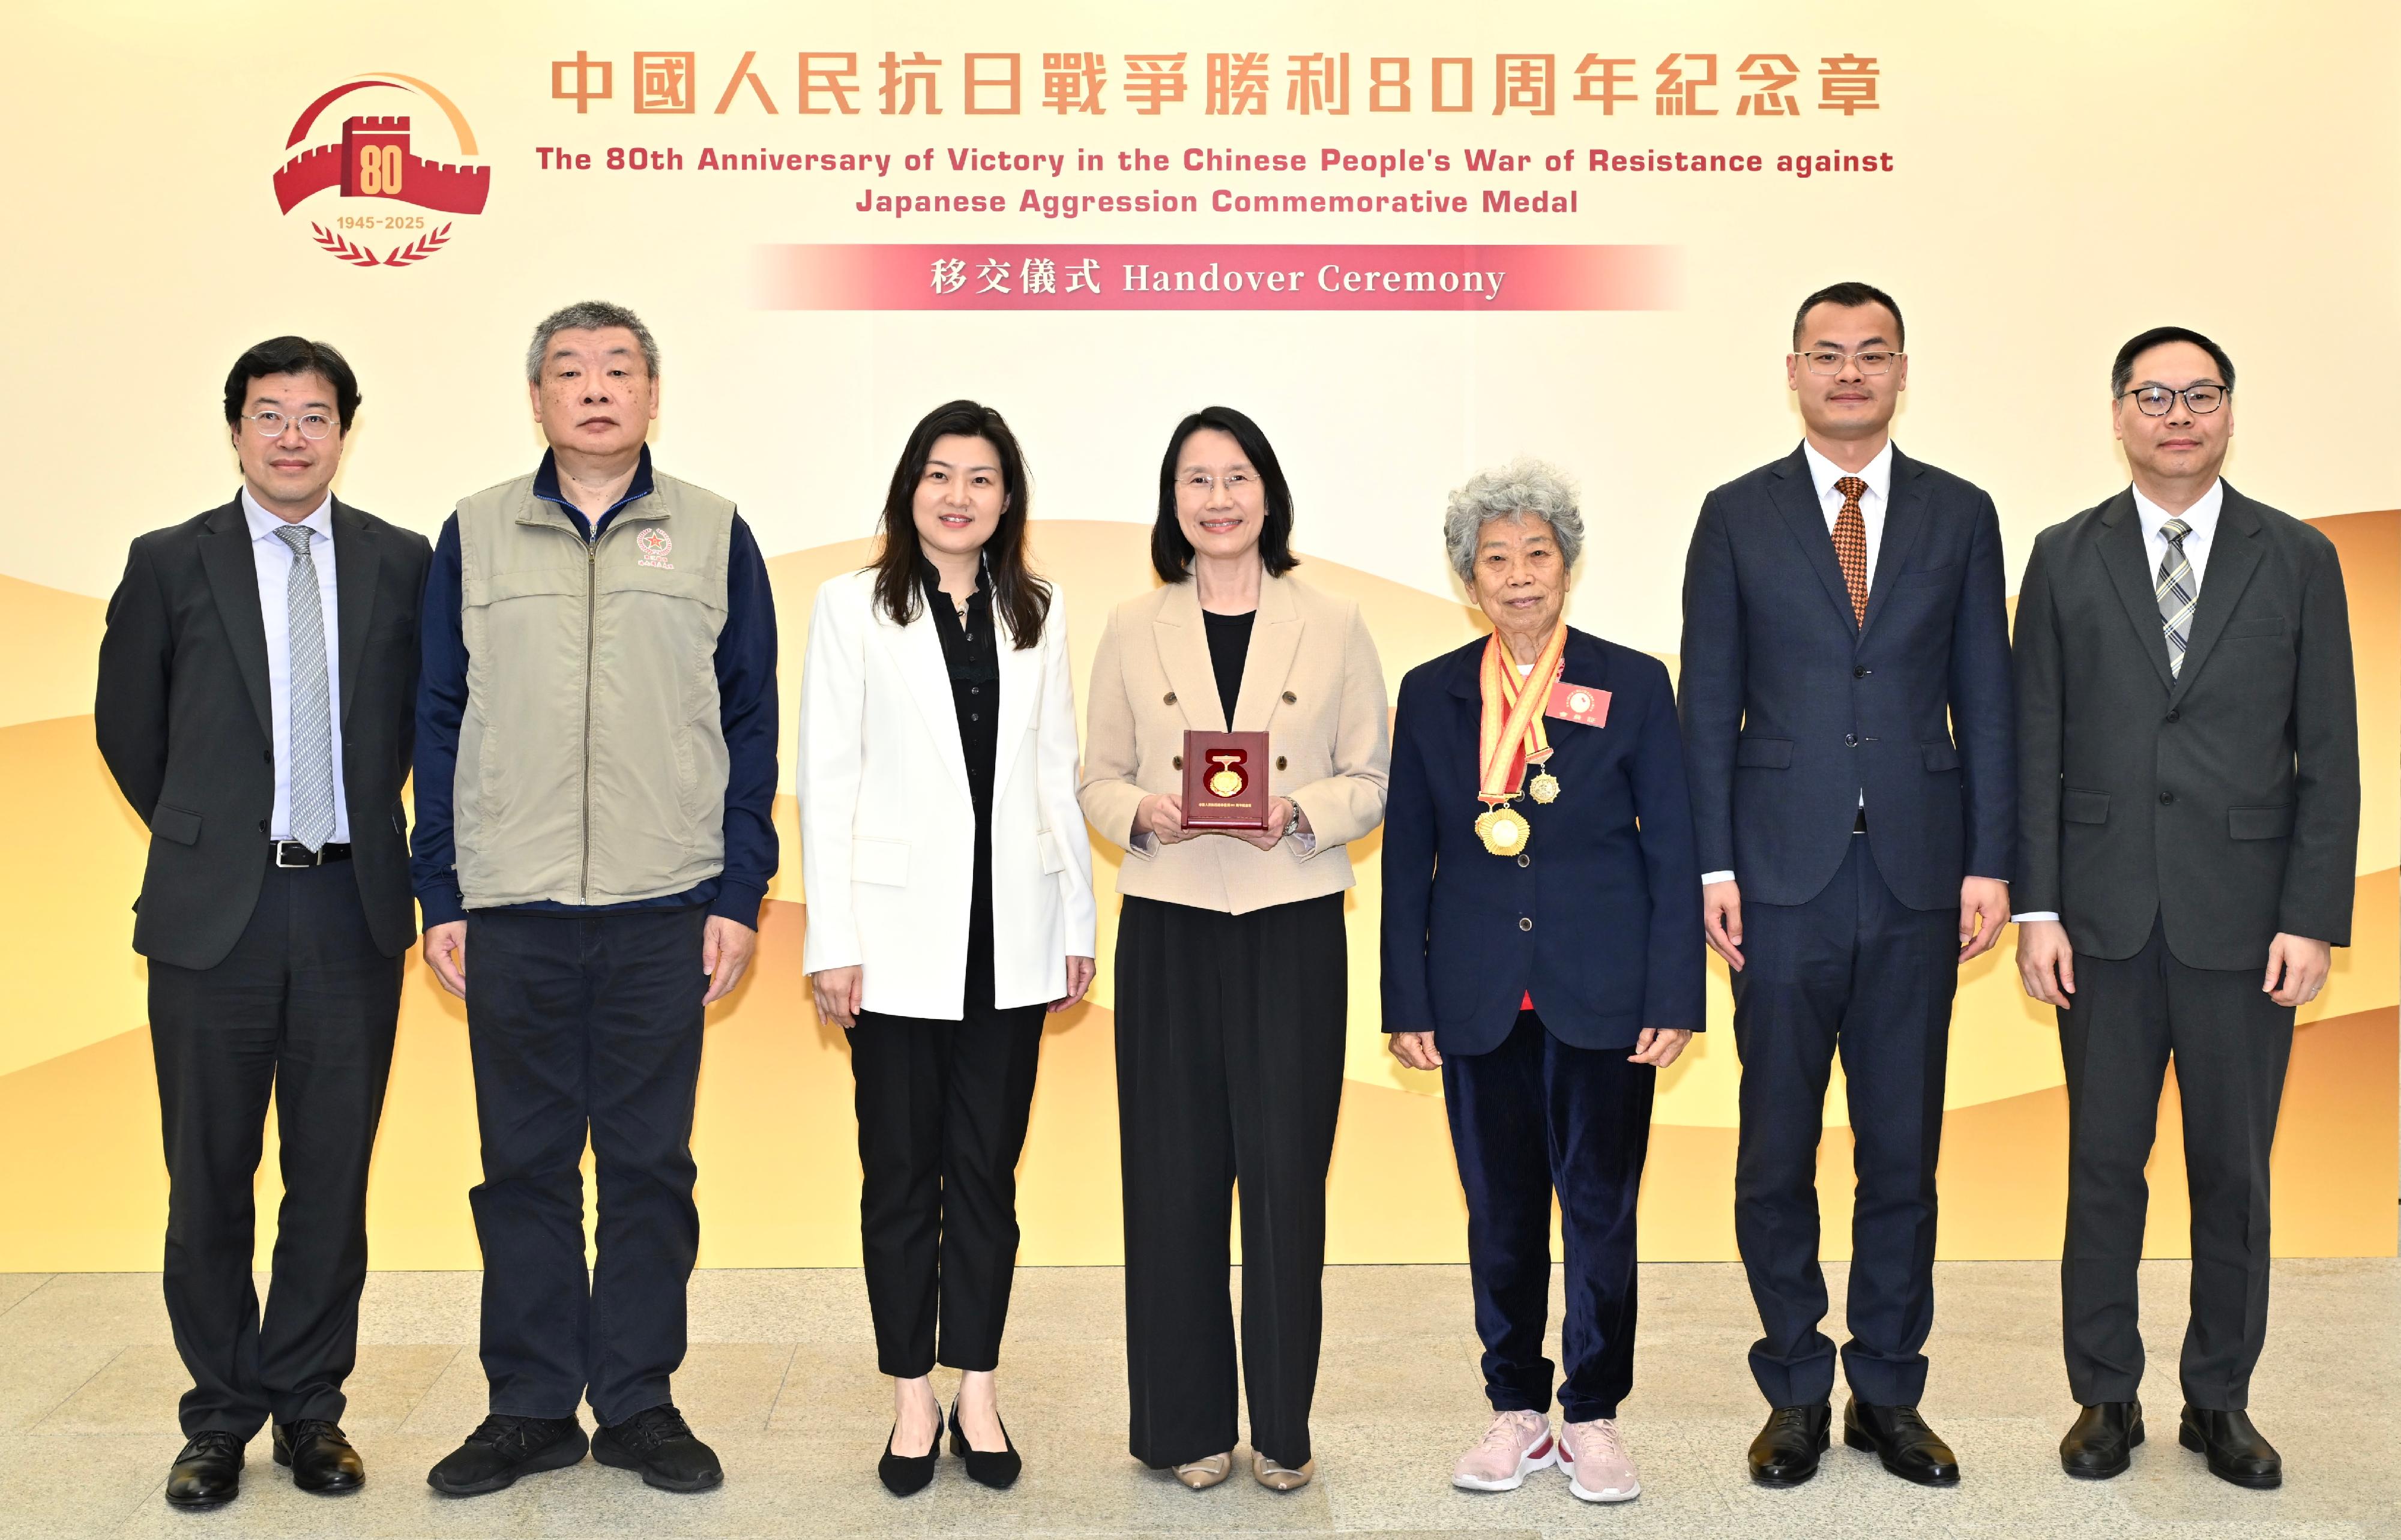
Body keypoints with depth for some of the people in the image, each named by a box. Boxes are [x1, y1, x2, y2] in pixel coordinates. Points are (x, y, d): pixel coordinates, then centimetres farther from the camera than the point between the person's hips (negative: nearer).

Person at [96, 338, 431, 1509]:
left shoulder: (402, 564, 4)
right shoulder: (170, 563, 2)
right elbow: (126, 724, 12)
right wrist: (198, 838, 14)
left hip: (355, 909, 1)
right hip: (215, 914, 0)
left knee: (332, 1178, 8)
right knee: (209, 1181, 7)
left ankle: (310, 1409, 21)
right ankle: (220, 1415, 21)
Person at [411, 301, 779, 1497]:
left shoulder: (713, 535, 6)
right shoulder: (474, 536, 8)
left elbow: (751, 727, 5)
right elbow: (439, 724, 9)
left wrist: (740, 896, -1)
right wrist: (439, 899, 3)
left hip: (665, 908, -1)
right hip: (511, 911, 1)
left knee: (649, 1163, 6)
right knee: (523, 1163, 7)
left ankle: (640, 1400, 18)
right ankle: (529, 1404, 19)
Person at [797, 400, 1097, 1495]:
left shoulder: (1035, 614, 9)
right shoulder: (854, 606, 1)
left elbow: (1056, 773, 10)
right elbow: (827, 779, -3)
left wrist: (1076, 923, 7)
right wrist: (831, 941, -8)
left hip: (1010, 933, 3)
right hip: (900, 933, -2)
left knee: (988, 1169, 9)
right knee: (901, 1173, 6)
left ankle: (977, 1392, 20)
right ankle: (912, 1398, 18)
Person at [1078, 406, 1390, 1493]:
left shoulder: (1333, 628, 6)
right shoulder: (1133, 631, 9)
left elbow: (1371, 781, 6)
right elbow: (1097, 778, 10)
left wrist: (1300, 813, -12)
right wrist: (1140, 813, -11)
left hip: (1293, 926, -1)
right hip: (1168, 927, 1)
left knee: (1287, 1171, -1)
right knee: (1174, 1172, 4)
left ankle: (1281, 1425, 14)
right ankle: (1188, 1421, 18)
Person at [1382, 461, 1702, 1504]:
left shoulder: (1632, 684, 2)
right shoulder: (1431, 694, 6)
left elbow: (1673, 853, 0)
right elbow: (1408, 861, 7)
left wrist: (1674, 998, -6)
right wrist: (1407, 1004, 2)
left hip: (1602, 993, -1)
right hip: (1480, 999, 2)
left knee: (1601, 1209, 4)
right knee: (1500, 1213, 8)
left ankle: (1593, 1416, 18)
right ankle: (1516, 1410, 22)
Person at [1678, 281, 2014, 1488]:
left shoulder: (1960, 515, 7)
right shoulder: (1737, 517, 4)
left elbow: (1985, 701, 6)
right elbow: (1708, 703, 1)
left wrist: (1988, 865, 0)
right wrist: (1712, 866, -5)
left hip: (1917, 883, 1)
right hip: (1784, 879, -1)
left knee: (1903, 1153, 9)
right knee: (1775, 1154, 6)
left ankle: (1888, 1395, 22)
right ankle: (1795, 1393, 21)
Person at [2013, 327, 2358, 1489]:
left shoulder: (2299, 560, 4)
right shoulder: (2065, 557, 5)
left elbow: (2330, 758, 2)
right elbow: (2036, 747, 3)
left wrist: (2313, 919, -5)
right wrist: (2036, 908, -4)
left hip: (2245, 919, 0)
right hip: (2105, 918, 0)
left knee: (2235, 1172, 8)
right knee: (2104, 1165, 7)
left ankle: (2219, 1399, 22)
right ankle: (2106, 1395, 19)